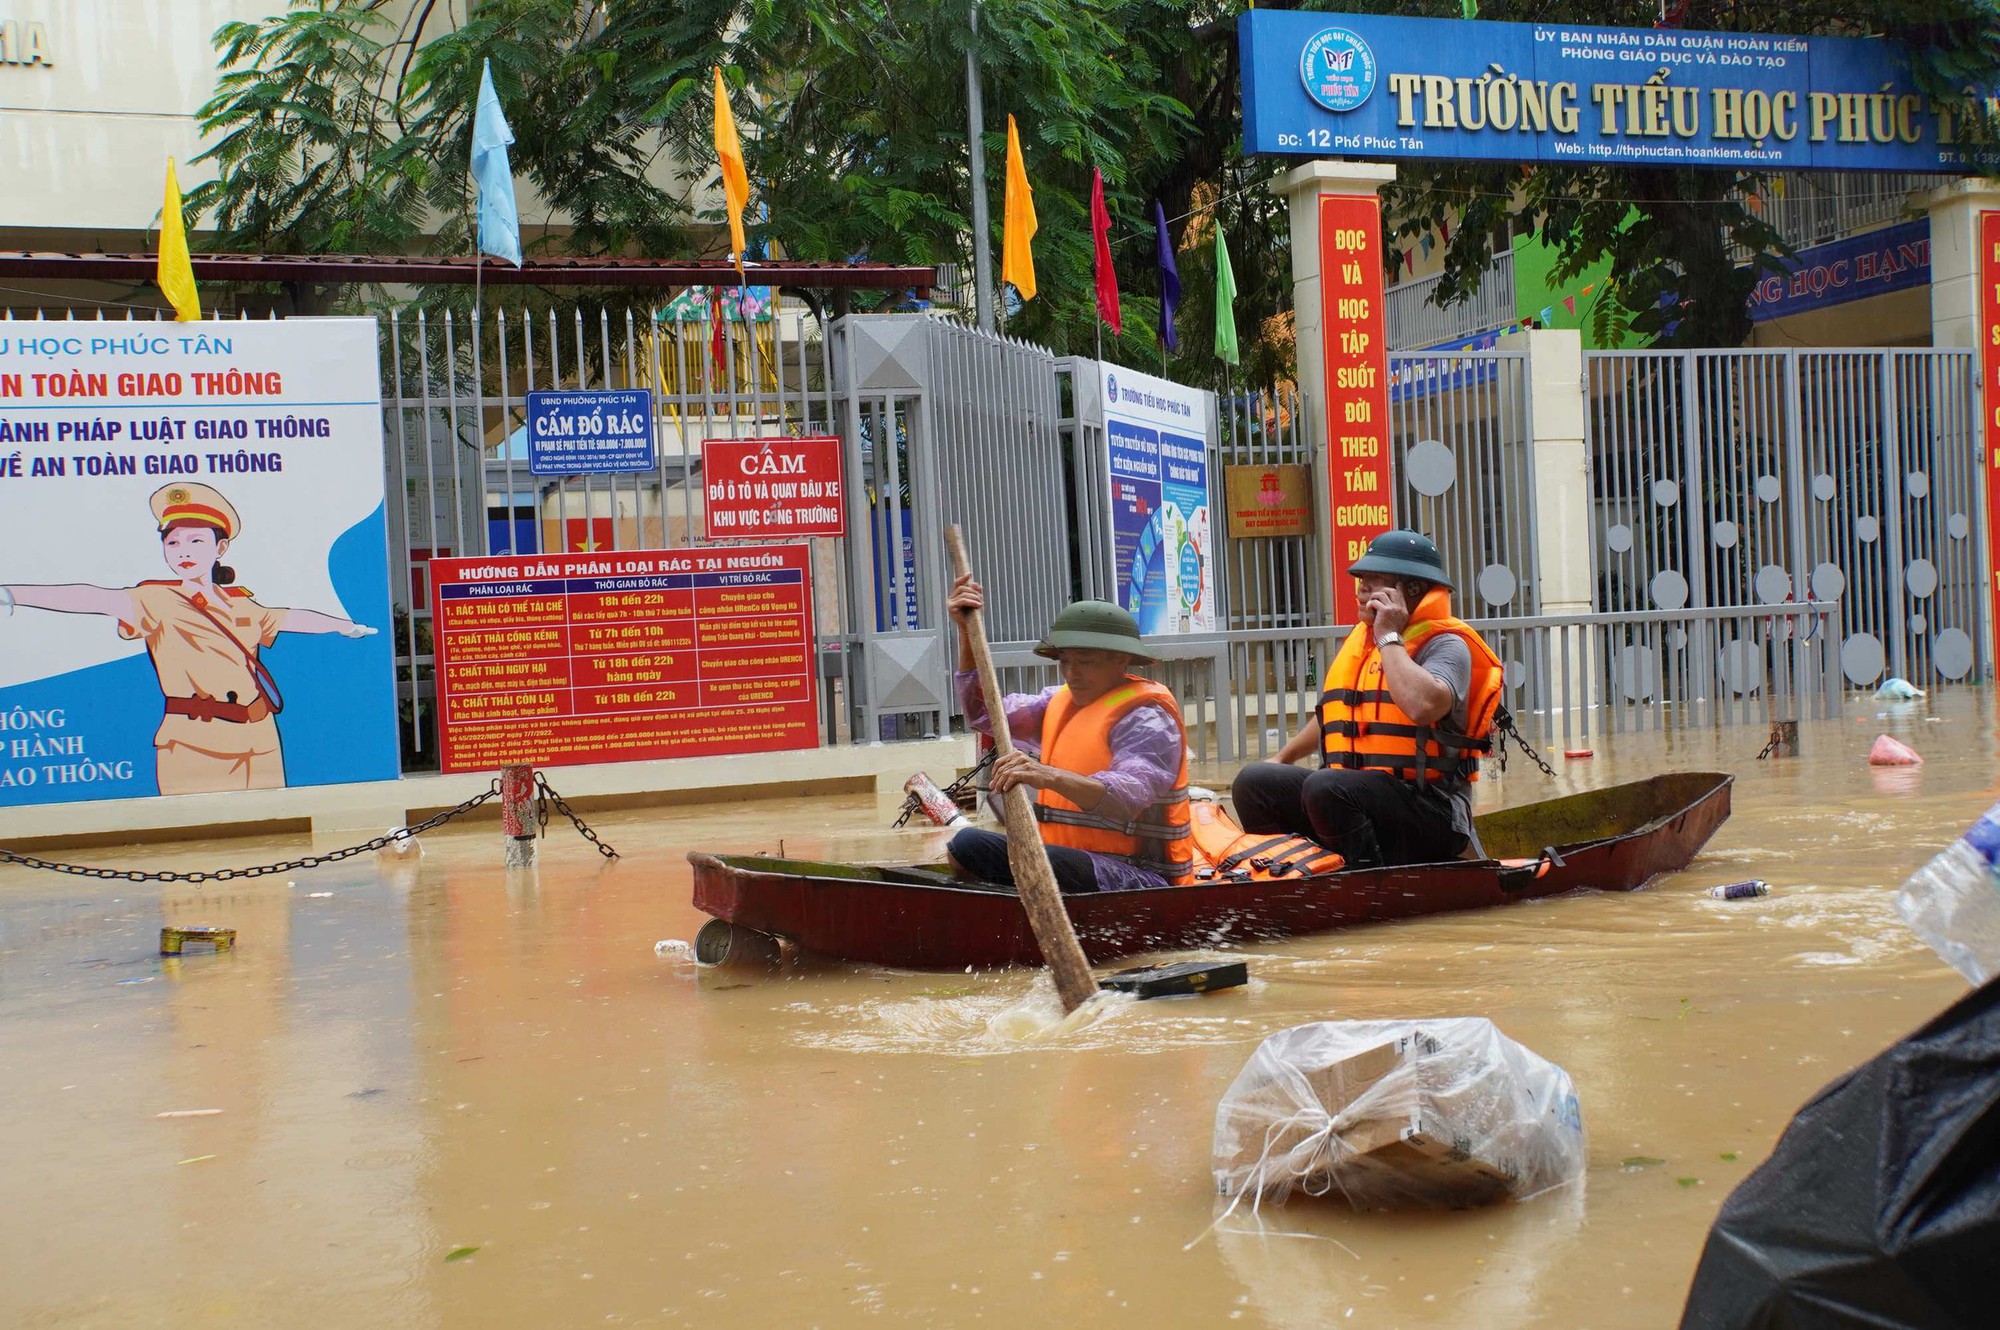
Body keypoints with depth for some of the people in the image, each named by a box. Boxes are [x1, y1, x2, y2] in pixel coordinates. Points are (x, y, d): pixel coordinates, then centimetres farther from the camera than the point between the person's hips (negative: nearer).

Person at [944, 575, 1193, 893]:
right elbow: (984, 713, 15)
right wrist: (967, 633, 6)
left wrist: (1051, 777, -45)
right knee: (968, 841, -16)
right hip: (1071, 861, 8)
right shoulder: (1061, 702, 16)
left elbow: (1127, 797, -29)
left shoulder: (1146, 720, -11)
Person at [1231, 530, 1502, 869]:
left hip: (1426, 808, -8)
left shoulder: (1446, 645, -7)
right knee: (1254, 782, -9)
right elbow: (1332, 713, 34)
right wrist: (1282, 759, 31)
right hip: (1352, 795, 8)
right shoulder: (1359, 639, 18)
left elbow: (1424, 706, -30)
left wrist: (1390, 637, -17)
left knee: (1326, 787, -34)